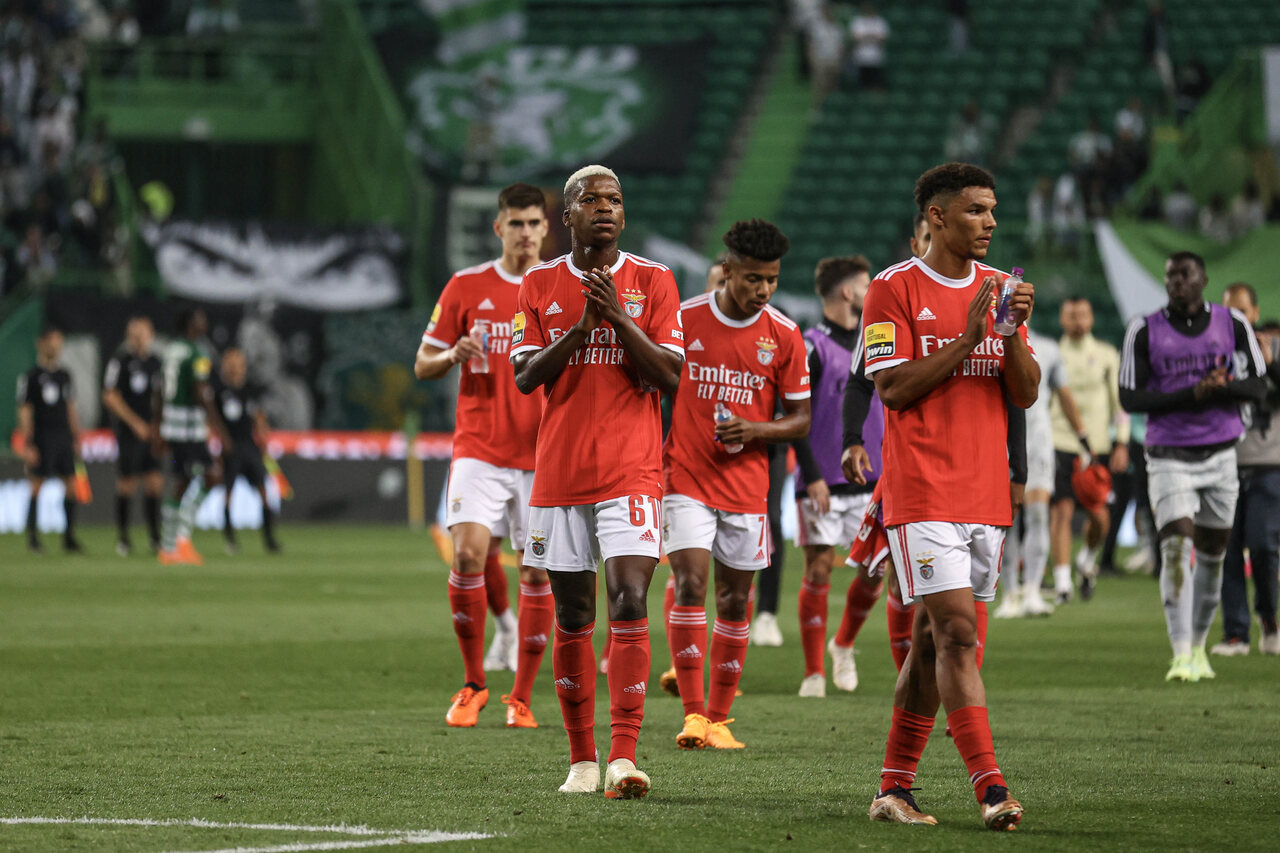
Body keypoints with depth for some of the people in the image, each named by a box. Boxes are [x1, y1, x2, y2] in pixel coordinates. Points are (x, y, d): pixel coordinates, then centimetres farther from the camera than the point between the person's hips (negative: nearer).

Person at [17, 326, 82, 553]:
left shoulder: (64, 375, 14)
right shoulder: (31, 376, -3)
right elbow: (24, 411, -6)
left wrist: (76, 437, 15)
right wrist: (27, 444, -12)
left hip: (64, 437, 5)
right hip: (42, 438, -5)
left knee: (71, 485, 1)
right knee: (37, 486, -4)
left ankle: (69, 536, 7)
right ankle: (32, 537, 3)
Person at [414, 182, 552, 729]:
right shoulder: (466, 287, 4)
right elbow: (423, 365, 9)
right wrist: (453, 356, -13)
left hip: (543, 455, 1)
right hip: (480, 450, -1)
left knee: (538, 572, -2)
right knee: (468, 554, -16)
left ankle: (521, 698, 10)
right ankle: (473, 684, 1)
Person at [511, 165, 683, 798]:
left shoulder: (652, 282, 3)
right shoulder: (540, 284, 8)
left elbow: (668, 377, -4)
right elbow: (525, 377, -1)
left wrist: (618, 316, -15)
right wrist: (581, 327, -13)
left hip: (630, 471, -2)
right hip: (559, 474, 2)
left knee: (629, 603, -15)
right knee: (571, 617, 6)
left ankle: (624, 756, -20)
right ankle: (582, 758, 16)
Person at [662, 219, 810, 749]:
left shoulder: (784, 336, 0)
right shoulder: (684, 319, -3)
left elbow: (801, 419, 5)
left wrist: (754, 431, -14)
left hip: (746, 484, 2)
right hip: (686, 480, -2)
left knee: (734, 601, 6)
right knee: (690, 585, -15)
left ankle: (719, 717, 16)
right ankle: (693, 713, -15)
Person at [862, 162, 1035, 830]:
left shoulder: (998, 288, 13)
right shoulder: (894, 288, -3)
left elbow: (1025, 395, 9)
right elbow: (894, 390, -11)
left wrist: (1014, 330, -8)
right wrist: (968, 338, -15)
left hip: (985, 494, 6)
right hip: (922, 493, -6)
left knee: (934, 638, 8)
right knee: (957, 632, -14)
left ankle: (895, 788, 15)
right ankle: (990, 789, -19)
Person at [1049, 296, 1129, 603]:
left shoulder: (1107, 355, 7)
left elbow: (1120, 402, 7)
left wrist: (1121, 444, -2)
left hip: (1098, 447, 1)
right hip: (1060, 444, -1)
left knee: (1099, 515, -5)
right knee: (1061, 511, -13)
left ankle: (1088, 559, 26)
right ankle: (1062, 582, -12)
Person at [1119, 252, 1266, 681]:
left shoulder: (1232, 325, 2)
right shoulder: (1144, 331, -3)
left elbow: (1258, 386, 2)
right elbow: (1130, 397, -7)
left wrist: (1223, 386, -19)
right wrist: (1189, 395, -18)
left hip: (1220, 453, 3)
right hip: (1169, 456, -3)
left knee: (1212, 552, 9)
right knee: (1176, 547, -16)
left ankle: (1198, 645, 26)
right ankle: (1181, 654, -17)